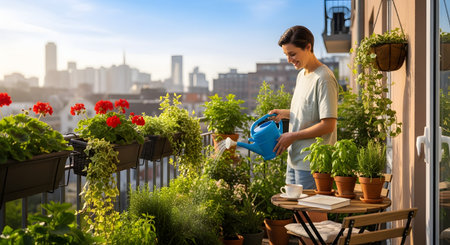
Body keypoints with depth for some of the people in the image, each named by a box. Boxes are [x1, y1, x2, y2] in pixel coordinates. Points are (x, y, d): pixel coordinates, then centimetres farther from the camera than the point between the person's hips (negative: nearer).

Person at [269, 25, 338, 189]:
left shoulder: (323, 78, -16)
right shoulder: (301, 75, 14)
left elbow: (328, 125, -20)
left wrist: (292, 136, -14)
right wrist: (284, 113, 6)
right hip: (294, 159, 9)